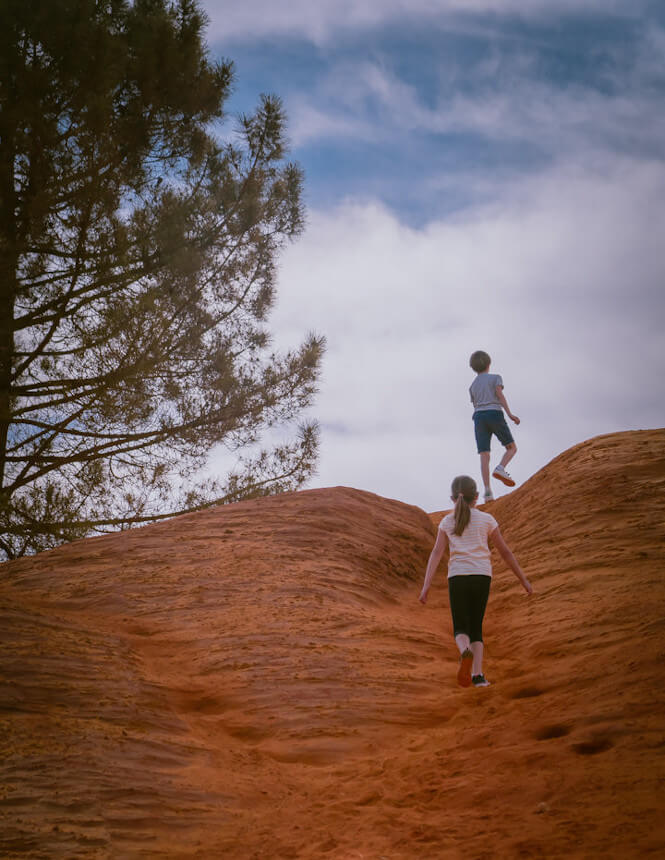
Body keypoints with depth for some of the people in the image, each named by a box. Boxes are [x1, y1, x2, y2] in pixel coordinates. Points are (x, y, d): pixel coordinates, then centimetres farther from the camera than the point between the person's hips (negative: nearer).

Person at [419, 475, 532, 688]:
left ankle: (465, 652, -29)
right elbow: (505, 552, 9)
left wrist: (426, 586, -6)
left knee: (461, 630, 7)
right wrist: (523, 580, 16)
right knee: (476, 627, 13)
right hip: (482, 576, 0)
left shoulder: (447, 522, 10)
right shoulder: (486, 520, 8)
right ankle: (477, 674, -4)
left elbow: (436, 553, 0)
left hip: (457, 577, 0)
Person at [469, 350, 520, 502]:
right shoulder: (495, 378, 10)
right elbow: (500, 395, -6)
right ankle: (500, 469, -20)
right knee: (512, 448, 8)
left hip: (479, 419, 4)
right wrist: (509, 414, -13)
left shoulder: (472, 387, 22)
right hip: (495, 415, -4)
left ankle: (487, 491, -19)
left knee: (484, 457, -4)